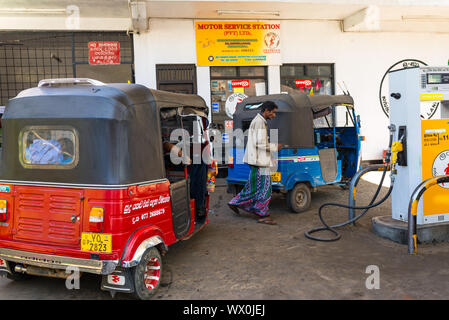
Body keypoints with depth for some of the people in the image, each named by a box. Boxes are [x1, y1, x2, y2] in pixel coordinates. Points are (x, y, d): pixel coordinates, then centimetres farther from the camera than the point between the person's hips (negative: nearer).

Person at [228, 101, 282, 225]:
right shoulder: (259, 122, -14)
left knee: (253, 186, 16)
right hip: (259, 161, -10)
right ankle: (263, 215, 3)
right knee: (264, 188, -4)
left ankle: (235, 203, 23)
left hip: (257, 160, 10)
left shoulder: (257, 121, 19)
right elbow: (260, 144, -21)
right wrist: (275, 147, -9)